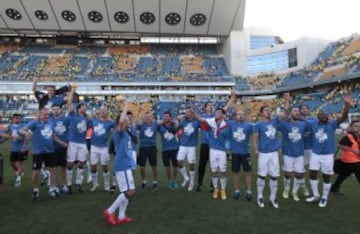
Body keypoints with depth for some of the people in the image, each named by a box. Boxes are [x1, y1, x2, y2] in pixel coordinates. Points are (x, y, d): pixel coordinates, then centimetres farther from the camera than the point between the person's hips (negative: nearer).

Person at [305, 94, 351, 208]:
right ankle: (316, 195, 28)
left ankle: (324, 198, 25)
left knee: (326, 177, 7)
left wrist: (347, 103, -33)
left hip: (328, 155, -3)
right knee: (313, 174, 8)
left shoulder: (332, 124, -7)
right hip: (315, 154, 3)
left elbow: (343, 117, -19)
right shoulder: (313, 124, 1)